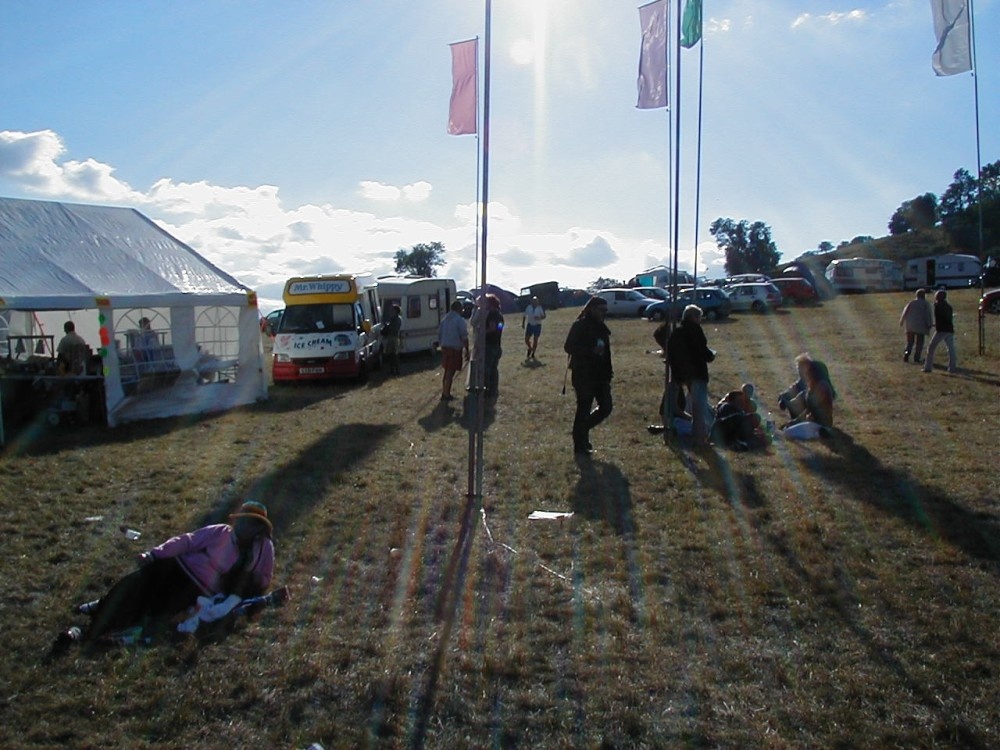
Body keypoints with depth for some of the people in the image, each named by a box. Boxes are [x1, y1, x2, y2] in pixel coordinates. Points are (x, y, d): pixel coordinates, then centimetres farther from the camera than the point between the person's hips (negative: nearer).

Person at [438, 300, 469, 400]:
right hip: (455, 349, -7)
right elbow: (464, 337, -15)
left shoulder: (444, 319, 13)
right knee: (451, 372, -2)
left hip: (445, 348, 7)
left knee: (447, 371, 18)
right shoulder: (460, 320, -11)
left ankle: (444, 393, 24)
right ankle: (446, 395, 2)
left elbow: (439, 334, 17)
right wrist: (467, 351, -10)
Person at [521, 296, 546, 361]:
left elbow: (544, 316, 0)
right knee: (526, 339, -1)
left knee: (535, 340, 3)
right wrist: (523, 323, 5)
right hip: (529, 325, 2)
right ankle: (530, 348, 28)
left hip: (537, 325, -2)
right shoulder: (528, 307, -1)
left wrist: (539, 318, -20)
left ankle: (533, 354, 15)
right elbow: (524, 316, 9)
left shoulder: (540, 308, -7)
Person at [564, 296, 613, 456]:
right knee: (584, 409, -1)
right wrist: (591, 351, -24)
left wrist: (608, 371, 14)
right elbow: (569, 347, -15)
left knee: (606, 407, 5)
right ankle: (580, 446, 11)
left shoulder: (601, 327, 13)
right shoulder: (580, 325, -10)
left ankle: (583, 429, 27)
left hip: (600, 375, 7)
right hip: (583, 375, -7)